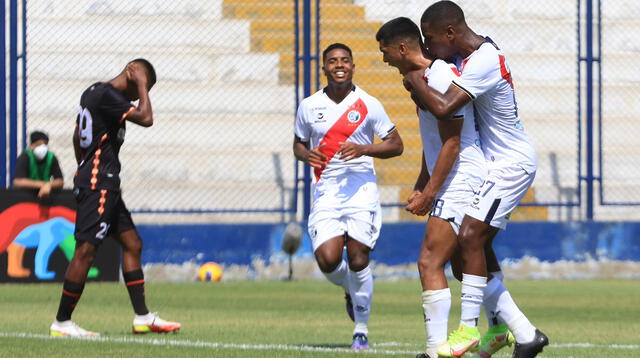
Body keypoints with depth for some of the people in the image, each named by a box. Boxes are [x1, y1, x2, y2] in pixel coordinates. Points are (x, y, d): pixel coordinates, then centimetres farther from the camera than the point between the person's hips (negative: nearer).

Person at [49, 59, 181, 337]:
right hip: (98, 185, -11)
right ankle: (62, 322, -7)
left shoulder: (93, 92, 16)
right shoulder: (107, 95, -15)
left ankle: (142, 317, 11)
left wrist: (85, 172, 30)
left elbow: (77, 136, 24)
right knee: (86, 250, -10)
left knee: (132, 244, 10)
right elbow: (146, 118, -22)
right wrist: (142, 84, -10)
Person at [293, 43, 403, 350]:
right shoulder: (309, 106, 7)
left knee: (358, 259, -9)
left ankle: (361, 329, 8)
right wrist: (306, 155, -4)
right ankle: (350, 289, 22)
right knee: (327, 260, -14)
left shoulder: (368, 105, 1)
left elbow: (396, 146, 5)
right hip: (326, 191, 2)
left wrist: (363, 149, -13)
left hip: (361, 189, -2)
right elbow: (298, 144, 20)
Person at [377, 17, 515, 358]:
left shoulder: (441, 78, -19)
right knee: (462, 265, 17)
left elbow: (451, 143, -20)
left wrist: (429, 194, -18)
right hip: (455, 185, 11)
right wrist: (421, 187, 25)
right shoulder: (424, 76, 14)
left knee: (430, 263, -13)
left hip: (459, 183, -11)